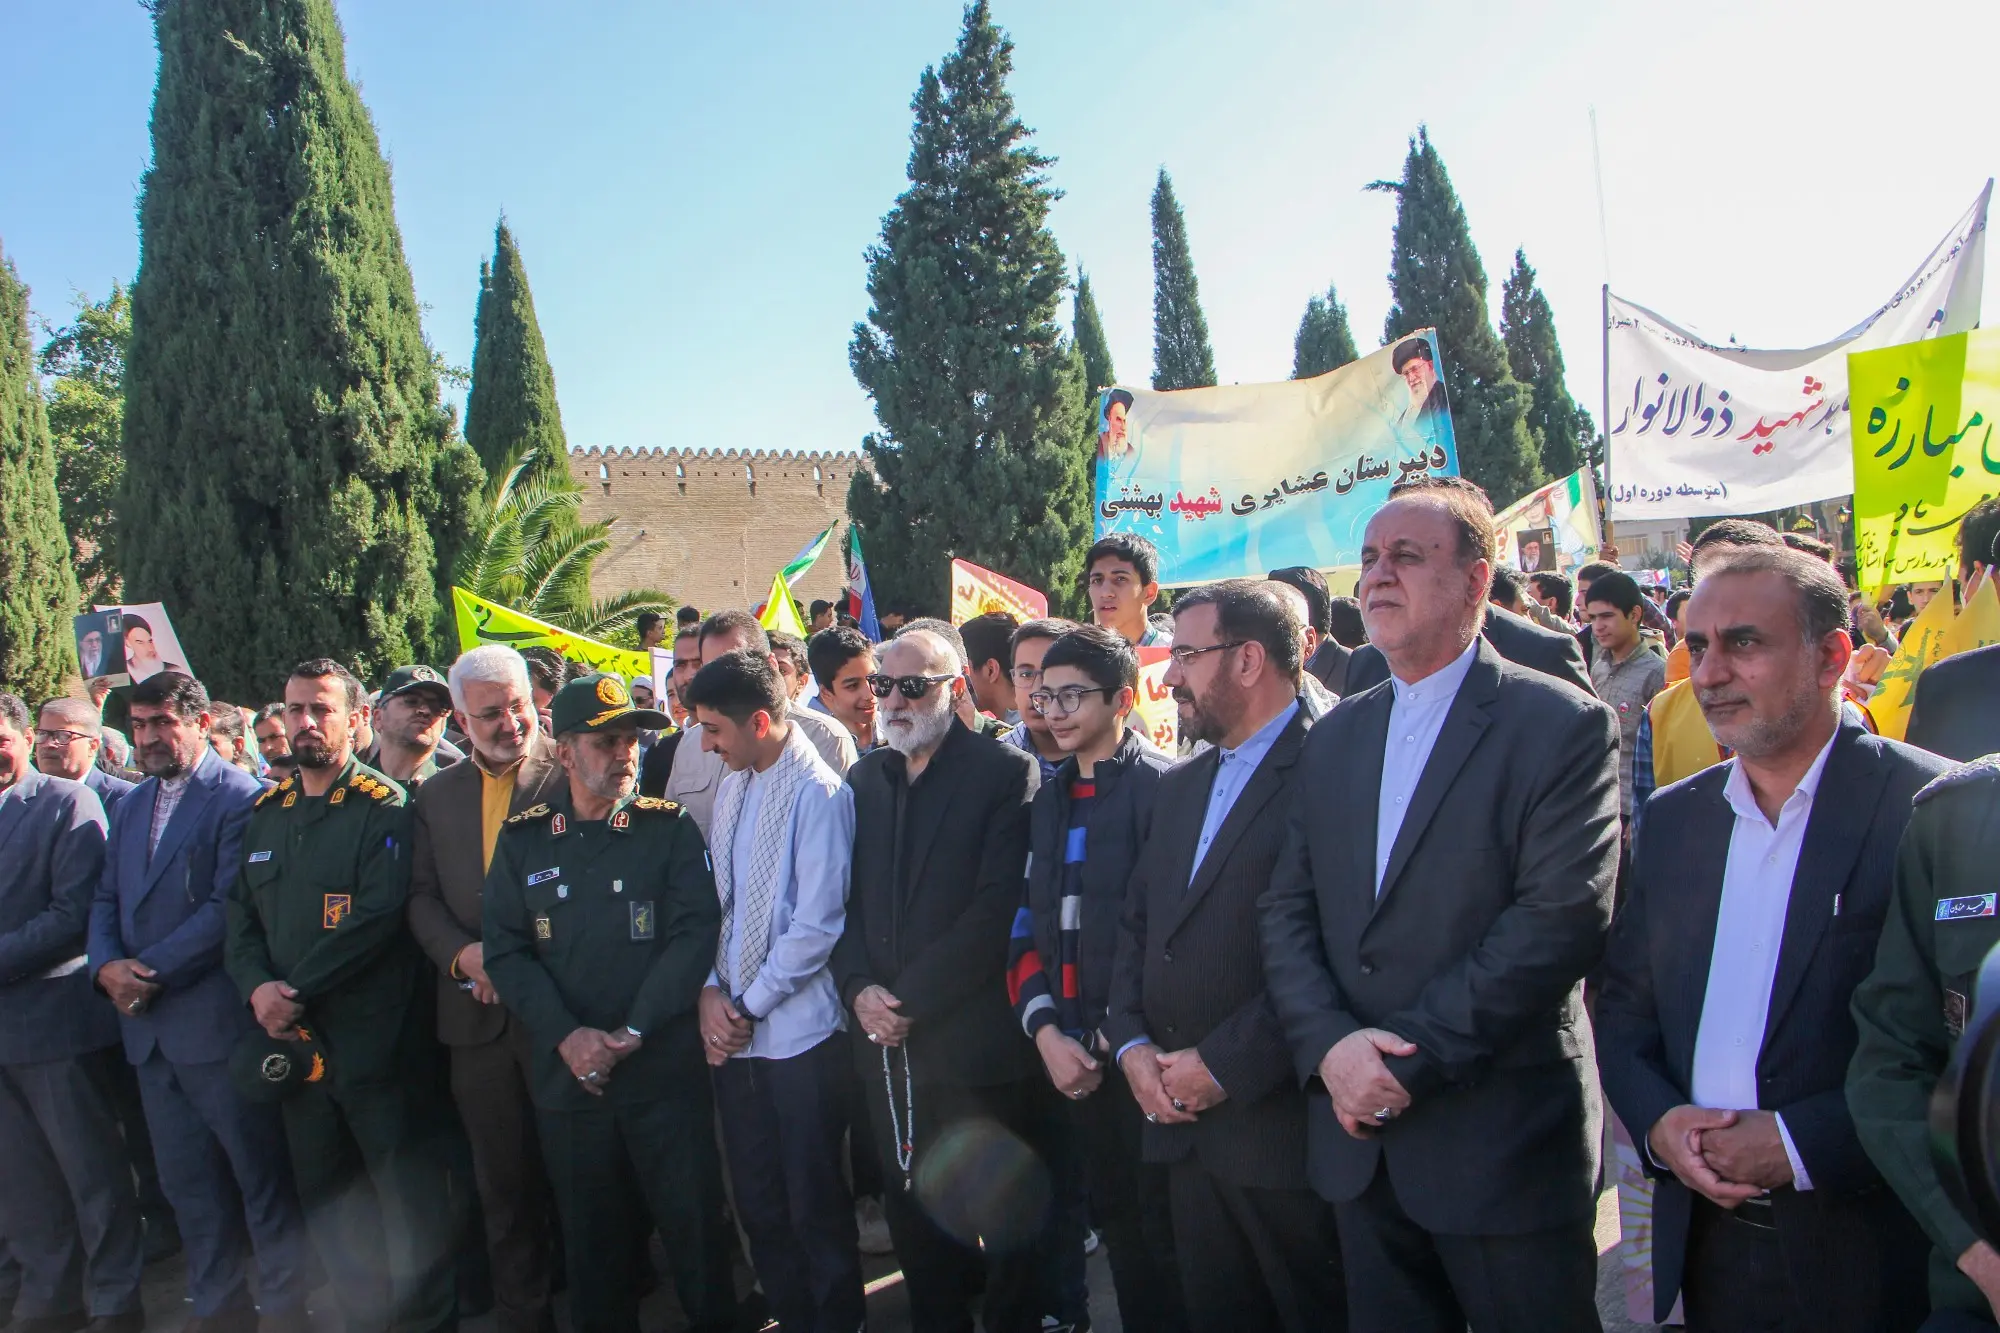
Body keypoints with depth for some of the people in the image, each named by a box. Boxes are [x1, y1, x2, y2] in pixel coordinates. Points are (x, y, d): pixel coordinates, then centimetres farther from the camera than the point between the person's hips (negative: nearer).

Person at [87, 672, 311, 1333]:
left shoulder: (241, 798, -11)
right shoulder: (132, 805, 15)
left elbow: (228, 908, -17)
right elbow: (106, 900, 13)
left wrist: (153, 972, -15)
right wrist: (107, 967, -5)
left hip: (217, 1022, -8)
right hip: (149, 1026, 8)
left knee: (261, 1179, 3)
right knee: (189, 1183, 16)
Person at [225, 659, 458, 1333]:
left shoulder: (383, 807, -8)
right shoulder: (267, 811, 12)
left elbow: (379, 918, -17)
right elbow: (241, 915, 10)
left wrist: (298, 992, -17)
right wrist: (258, 988, -7)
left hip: (374, 1040, -6)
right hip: (294, 1040, 6)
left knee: (408, 1193, 3)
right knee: (321, 1194, 17)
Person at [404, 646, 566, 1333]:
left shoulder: (572, 773, -5)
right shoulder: (436, 795, 12)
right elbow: (422, 897, 9)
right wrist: (462, 953, -8)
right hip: (479, 1013, 4)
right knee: (504, 1180, 15)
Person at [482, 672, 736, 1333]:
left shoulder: (671, 828, -1)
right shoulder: (523, 839, 5)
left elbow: (694, 933, -8)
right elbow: (504, 948, 1)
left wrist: (633, 1032, -15)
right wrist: (568, 1035, -11)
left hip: (665, 1071, -2)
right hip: (567, 1074, 2)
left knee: (694, 1222, 6)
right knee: (591, 1235, 14)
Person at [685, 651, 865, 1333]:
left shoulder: (818, 793, -14)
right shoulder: (731, 790, 9)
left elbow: (816, 926, -16)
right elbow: (717, 900, 13)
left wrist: (749, 1007, -10)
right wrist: (711, 991, -1)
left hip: (800, 1033, -7)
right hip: (733, 1032, 7)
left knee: (815, 1204, 7)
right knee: (757, 1201, 16)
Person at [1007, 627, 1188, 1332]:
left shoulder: (1163, 786, -10)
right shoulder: (1050, 800, 12)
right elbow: (1028, 927, 10)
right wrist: (1046, 1031, -2)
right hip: (1073, 1055, 6)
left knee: (1165, 1228, 5)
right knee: (1113, 1220, 16)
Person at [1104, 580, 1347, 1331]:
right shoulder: (1179, 787, 16)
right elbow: (1136, 926, 16)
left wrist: (1223, 1065, -17)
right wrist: (1131, 1044, 1)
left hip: (1284, 1126, -7)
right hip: (1184, 1128, 7)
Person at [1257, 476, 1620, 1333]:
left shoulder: (1563, 727, -8)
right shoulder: (1335, 739, 10)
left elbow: (1562, 919, -18)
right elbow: (1286, 913, 6)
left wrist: (1413, 1060, -19)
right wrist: (1329, 1046, -11)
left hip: (1502, 1150, -5)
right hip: (1360, 1146, 5)